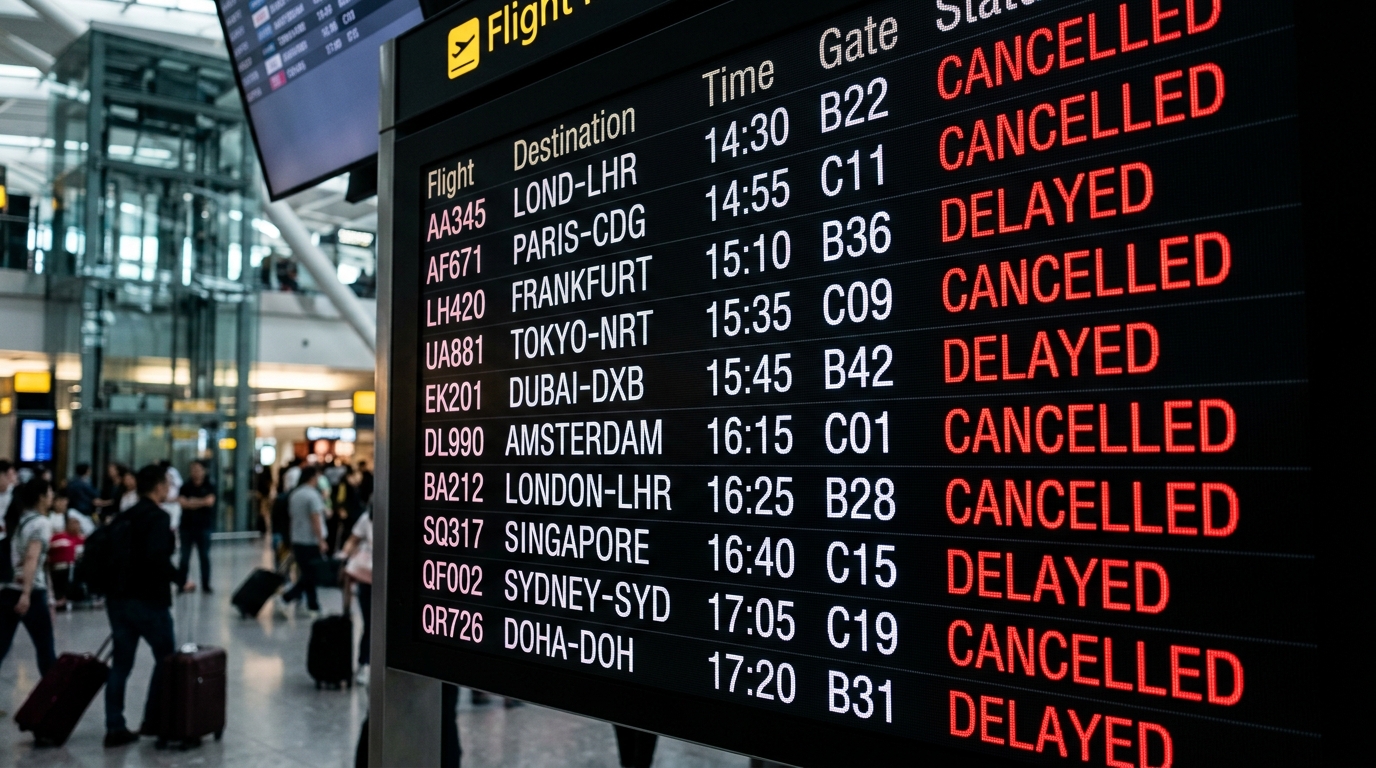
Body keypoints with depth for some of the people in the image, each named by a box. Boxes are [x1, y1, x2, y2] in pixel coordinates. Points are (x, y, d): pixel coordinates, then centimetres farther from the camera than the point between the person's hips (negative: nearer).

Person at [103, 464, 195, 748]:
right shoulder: (158, 517, -13)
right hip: (147, 599, -7)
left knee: (121, 662, 10)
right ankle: (153, 720, 14)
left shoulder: (125, 516, 12)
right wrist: (181, 581, -16)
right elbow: (158, 558, -25)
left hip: (118, 597, 7)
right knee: (167, 658, 10)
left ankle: (115, 727, 10)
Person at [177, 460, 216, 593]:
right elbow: (182, 502, -7)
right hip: (187, 526, 2)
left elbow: (210, 501, -11)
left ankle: (206, 585, 8)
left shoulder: (209, 486, 3)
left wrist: (192, 502, -6)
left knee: (205, 556, 2)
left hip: (203, 526, -1)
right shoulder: (186, 487, 8)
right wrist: (201, 502, -13)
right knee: (184, 557, 1)